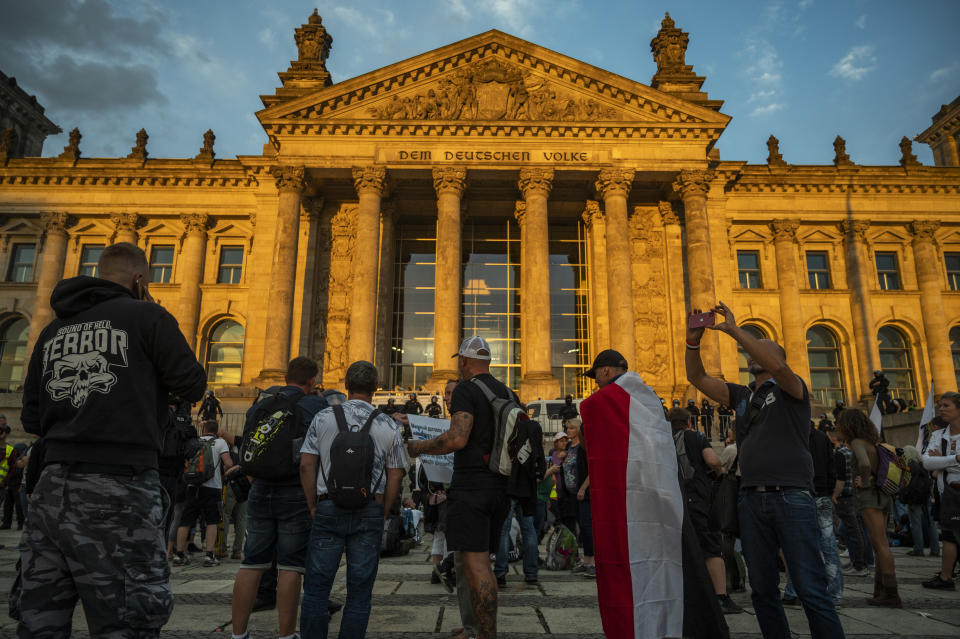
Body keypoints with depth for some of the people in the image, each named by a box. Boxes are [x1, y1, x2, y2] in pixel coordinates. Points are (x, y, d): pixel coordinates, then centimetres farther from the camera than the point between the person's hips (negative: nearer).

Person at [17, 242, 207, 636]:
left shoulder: (52, 330, 16)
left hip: (52, 485, 7)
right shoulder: (145, 315, -1)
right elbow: (192, 386, -3)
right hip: (120, 487, -6)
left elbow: (31, 420, 18)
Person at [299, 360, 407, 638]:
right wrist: (381, 514, 12)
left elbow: (306, 465, 0)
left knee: (316, 587, 9)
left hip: (328, 508, 0)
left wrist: (313, 506, 10)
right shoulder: (388, 426, 1)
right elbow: (395, 476, 2)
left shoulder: (323, 417, 1)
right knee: (359, 591, 8)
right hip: (370, 511, 0)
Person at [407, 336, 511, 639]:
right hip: (500, 487, 8)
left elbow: (457, 439, -21)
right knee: (481, 561, 16)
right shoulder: (508, 394, 14)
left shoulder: (465, 390, -9)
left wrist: (418, 447, -7)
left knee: (476, 564, -7)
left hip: (471, 486, -8)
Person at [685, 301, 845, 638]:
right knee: (762, 591, 8)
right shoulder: (742, 396, 19)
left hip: (791, 496, -5)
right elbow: (698, 378, 13)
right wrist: (693, 341, -2)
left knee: (811, 590, -6)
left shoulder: (790, 389, 5)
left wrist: (734, 329, -17)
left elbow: (777, 365, -17)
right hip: (752, 499, 5)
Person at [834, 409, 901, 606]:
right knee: (879, 545, 9)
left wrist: (865, 484, -11)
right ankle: (880, 591, 11)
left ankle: (891, 593, -12)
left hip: (870, 495, -9)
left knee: (881, 544, -11)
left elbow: (865, 464, -27)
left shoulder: (858, 443, -7)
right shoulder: (872, 443, 20)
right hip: (883, 495, 9)